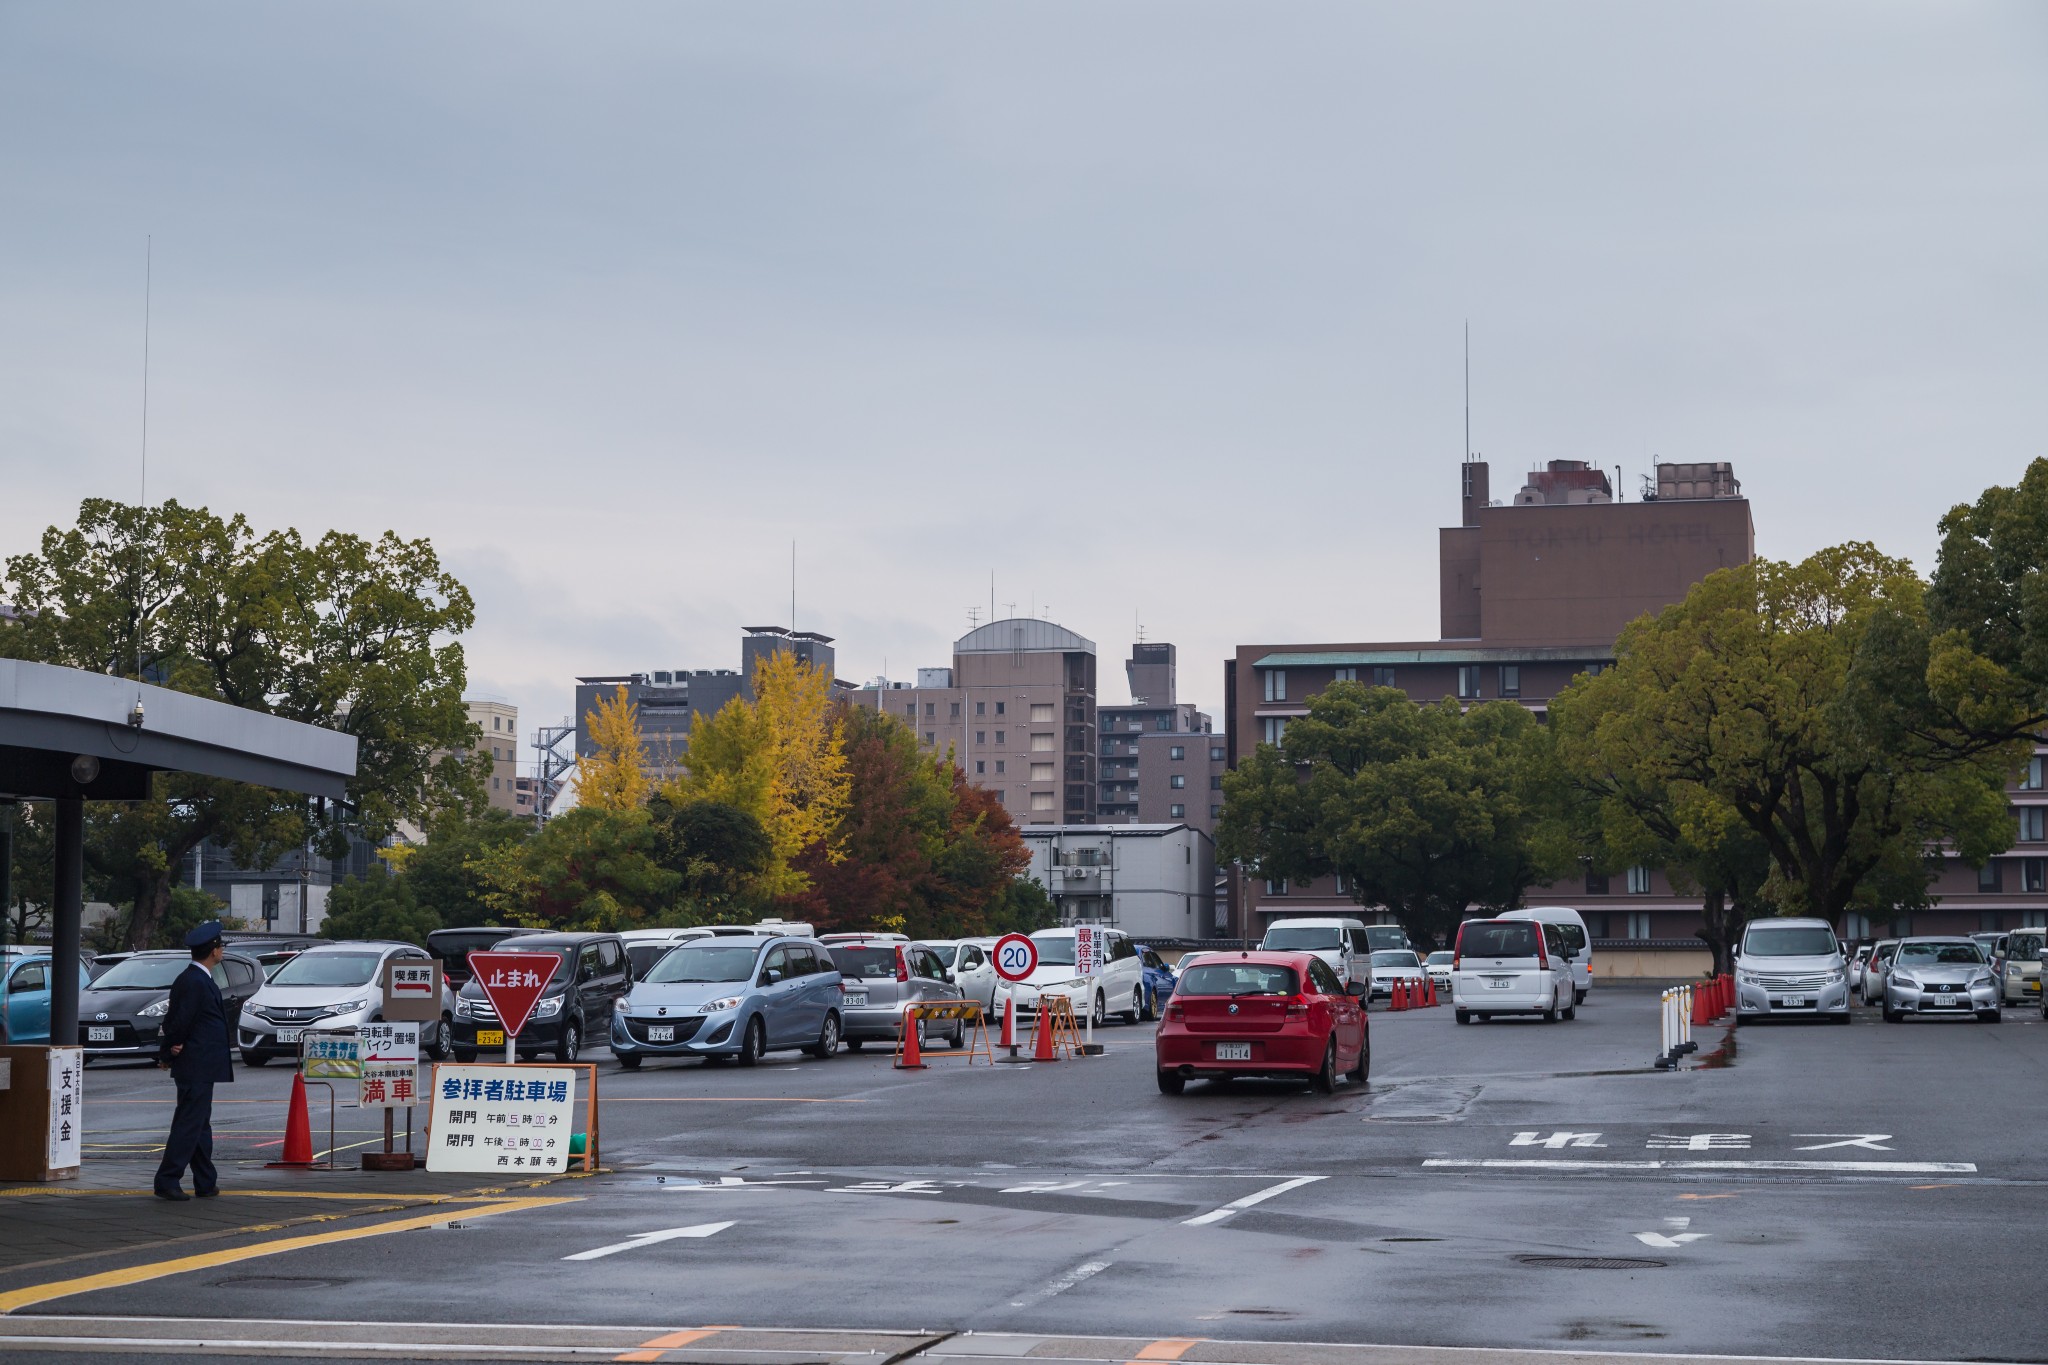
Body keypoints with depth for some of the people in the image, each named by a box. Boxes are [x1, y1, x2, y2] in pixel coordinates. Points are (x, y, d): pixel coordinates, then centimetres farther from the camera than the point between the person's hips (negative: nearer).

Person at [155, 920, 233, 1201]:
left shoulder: (195, 979, 13)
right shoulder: (195, 982, -18)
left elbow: (176, 1020, 9)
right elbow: (179, 1020, -18)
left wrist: (167, 1052, -4)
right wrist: (167, 1053, -5)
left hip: (199, 1069, 11)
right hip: (196, 1068, -11)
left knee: (200, 1125, 14)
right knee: (188, 1125, -7)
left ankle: (206, 1183, 21)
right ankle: (166, 1182, -4)